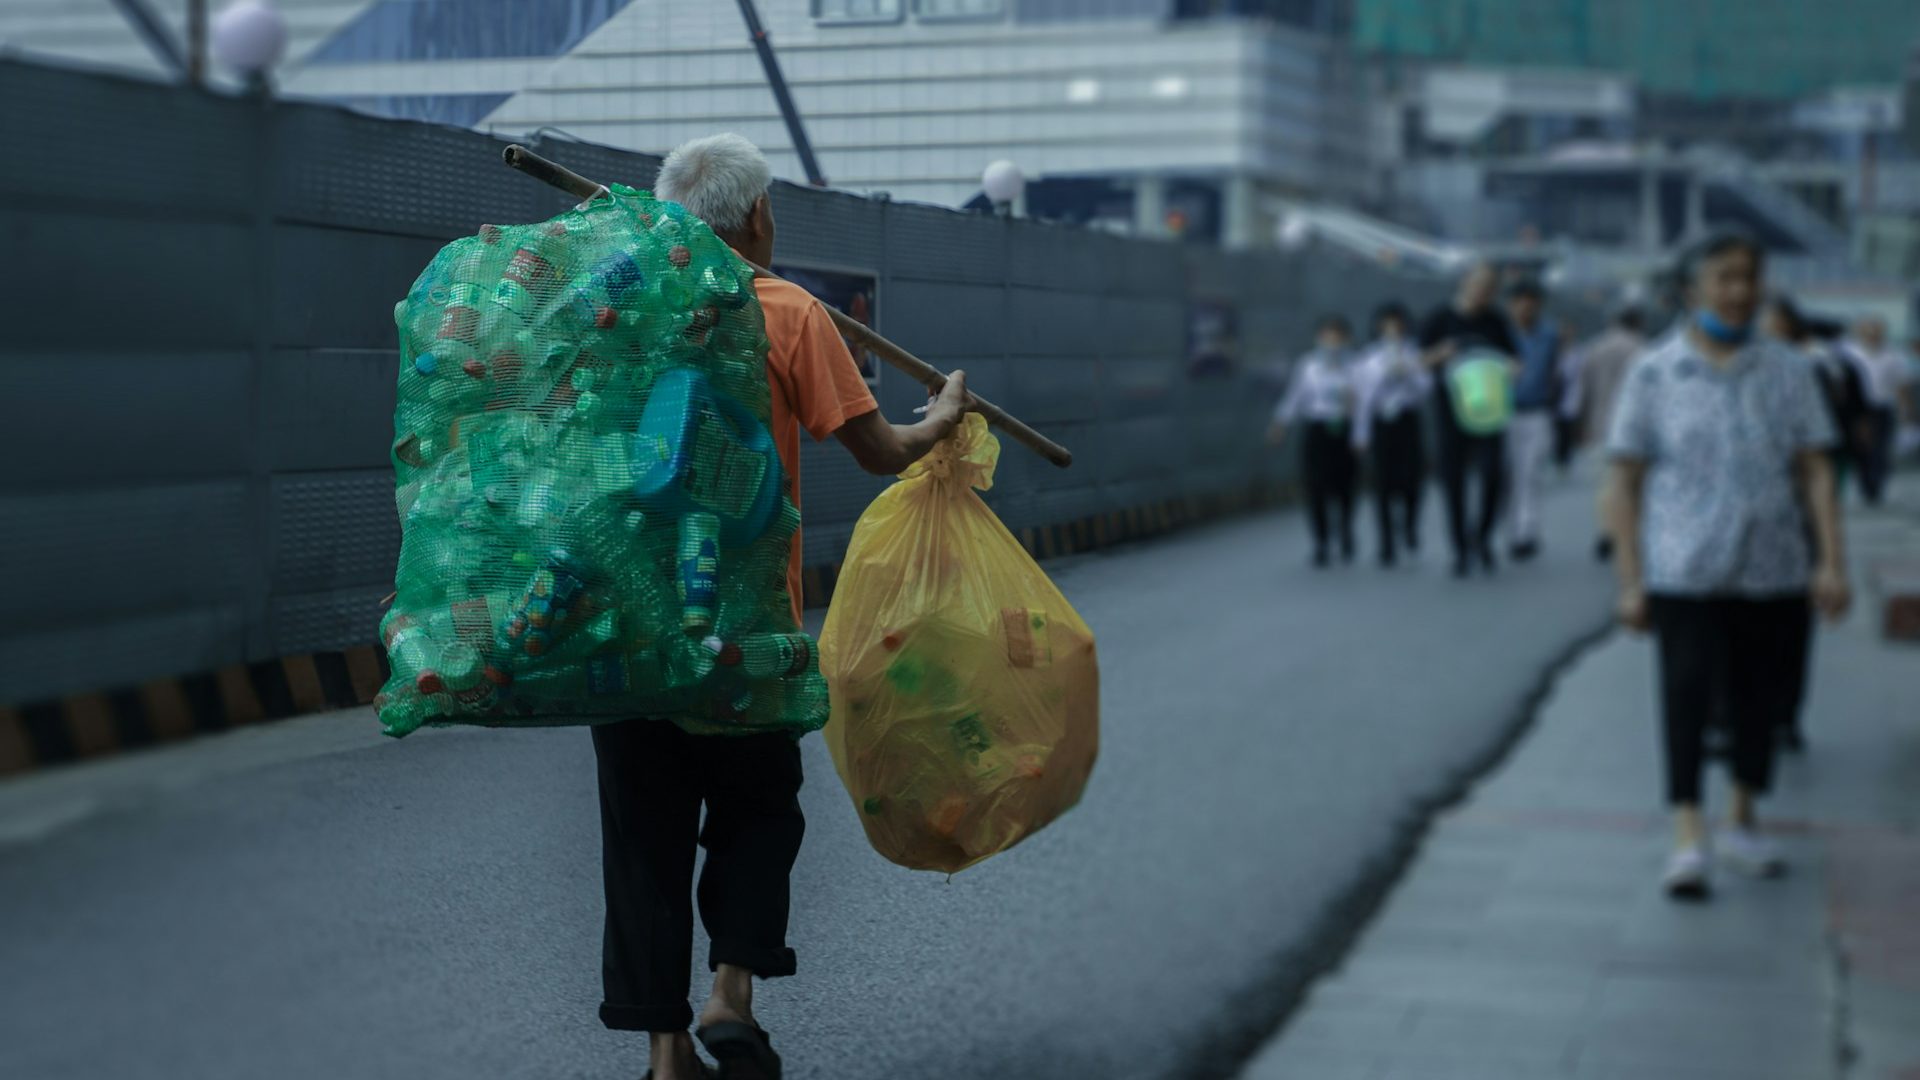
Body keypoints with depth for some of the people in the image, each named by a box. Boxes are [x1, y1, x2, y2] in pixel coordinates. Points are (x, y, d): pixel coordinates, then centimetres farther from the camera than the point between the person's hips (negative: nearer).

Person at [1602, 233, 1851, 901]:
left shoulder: (1787, 374, 7)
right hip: (1685, 572, -3)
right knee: (1687, 696, -9)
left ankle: (1743, 825, 27)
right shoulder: (1654, 375, 1)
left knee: (1762, 698, 10)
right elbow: (1624, 482, 1)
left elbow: (1815, 472, 6)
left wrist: (1831, 562, -5)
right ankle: (1688, 840, -7)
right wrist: (1630, 582, -5)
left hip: (1774, 571, 3)